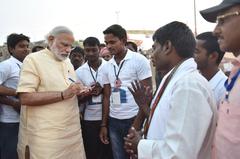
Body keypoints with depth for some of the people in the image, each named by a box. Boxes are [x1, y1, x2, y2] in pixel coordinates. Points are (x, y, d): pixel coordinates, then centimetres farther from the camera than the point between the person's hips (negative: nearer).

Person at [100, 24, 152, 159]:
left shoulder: (139, 60, -7)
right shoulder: (107, 66, 7)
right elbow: (107, 97, 12)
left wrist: (138, 122, -13)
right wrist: (104, 124, 9)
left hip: (134, 119, -4)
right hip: (113, 121, 5)